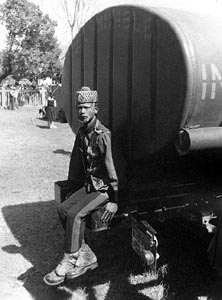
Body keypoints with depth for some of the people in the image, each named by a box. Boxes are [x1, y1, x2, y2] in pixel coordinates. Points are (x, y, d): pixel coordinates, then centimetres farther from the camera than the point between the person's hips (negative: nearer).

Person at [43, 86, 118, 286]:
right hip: (89, 185, 8)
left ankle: (69, 262, -8)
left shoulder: (103, 135, -21)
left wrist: (114, 201, -22)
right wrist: (74, 191, 17)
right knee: (63, 209, -7)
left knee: (74, 214, -22)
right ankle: (85, 255, 1)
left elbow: (111, 168, -22)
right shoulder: (82, 133, 7)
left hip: (104, 189, -8)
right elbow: (76, 163, 15)